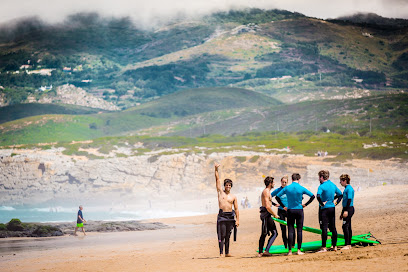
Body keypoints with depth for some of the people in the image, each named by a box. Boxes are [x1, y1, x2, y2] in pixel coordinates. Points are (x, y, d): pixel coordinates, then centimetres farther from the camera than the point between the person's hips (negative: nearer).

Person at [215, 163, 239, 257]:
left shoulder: (233, 197, 10)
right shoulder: (220, 192, 8)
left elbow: (236, 209, 9)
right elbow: (217, 179, 5)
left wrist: (237, 219, 2)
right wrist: (216, 169, 0)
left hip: (230, 216, 2)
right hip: (222, 216, -2)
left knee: (228, 236, 7)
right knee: (222, 235, -6)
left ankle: (227, 252, 11)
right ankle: (221, 253, -7)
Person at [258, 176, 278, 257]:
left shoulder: (265, 191, 18)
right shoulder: (266, 192, -14)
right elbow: (267, 206, -22)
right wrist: (274, 214, -13)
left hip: (264, 214, 11)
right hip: (267, 214, -11)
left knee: (263, 234, 14)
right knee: (274, 233, -9)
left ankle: (260, 252, 16)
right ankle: (266, 251, -15)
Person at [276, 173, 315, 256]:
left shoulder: (287, 188, -1)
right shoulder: (301, 188, -4)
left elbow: (277, 196, 2)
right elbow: (312, 196, -2)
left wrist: (283, 206, 7)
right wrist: (305, 204, 4)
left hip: (290, 211, 1)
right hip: (299, 211, -1)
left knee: (290, 230, 2)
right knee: (299, 230, 3)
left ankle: (290, 250, -1)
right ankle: (299, 250, 3)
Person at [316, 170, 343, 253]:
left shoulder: (322, 186, -14)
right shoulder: (333, 185, 9)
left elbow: (318, 196, -30)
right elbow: (340, 194, 18)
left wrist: (322, 203, -17)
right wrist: (336, 202, 13)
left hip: (324, 209, -7)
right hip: (332, 208, 7)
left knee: (324, 228, -5)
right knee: (333, 227, 12)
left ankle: (324, 247, -6)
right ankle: (334, 246, 17)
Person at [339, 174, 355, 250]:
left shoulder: (349, 188, -12)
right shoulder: (346, 189, 18)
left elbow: (349, 200, -20)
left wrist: (346, 211, -25)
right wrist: (342, 213, 27)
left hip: (349, 209, -10)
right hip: (346, 209, 10)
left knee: (345, 226, -12)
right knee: (348, 227, 11)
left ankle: (347, 245, -12)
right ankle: (349, 245, 14)